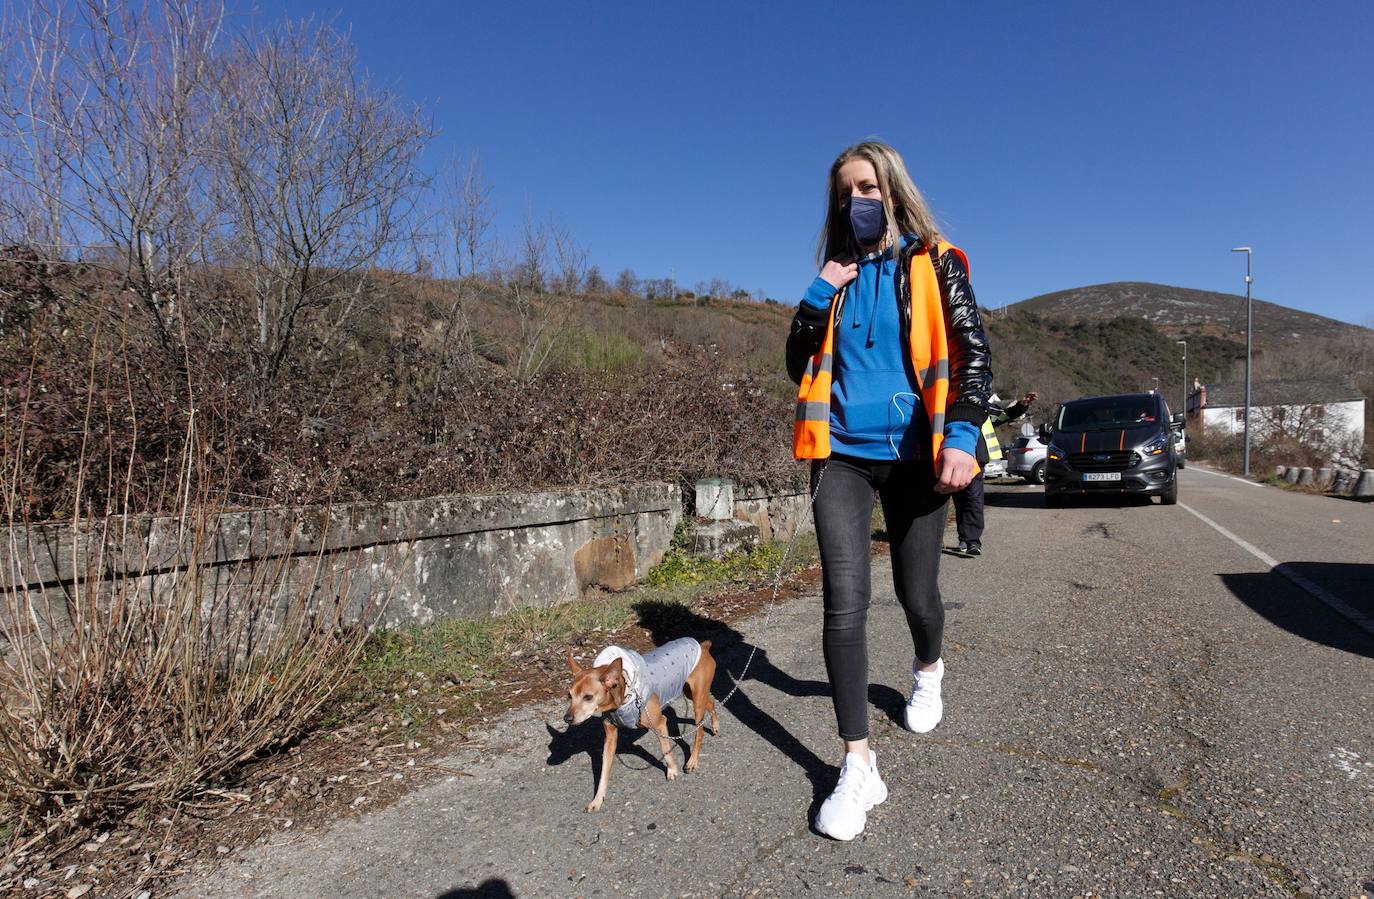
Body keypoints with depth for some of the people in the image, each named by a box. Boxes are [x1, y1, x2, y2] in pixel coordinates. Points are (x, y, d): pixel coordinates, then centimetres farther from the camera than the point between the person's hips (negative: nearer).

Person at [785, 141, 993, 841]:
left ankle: (927, 668, 47)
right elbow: (798, 364, 8)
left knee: (916, 595, 10)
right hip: (842, 454, 2)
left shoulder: (934, 264, 4)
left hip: (912, 455, -1)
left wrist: (961, 436, -16)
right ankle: (858, 767, 0)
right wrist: (820, 293, -4)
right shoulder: (835, 276, 12)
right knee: (844, 604, -9)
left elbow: (975, 355, -3)